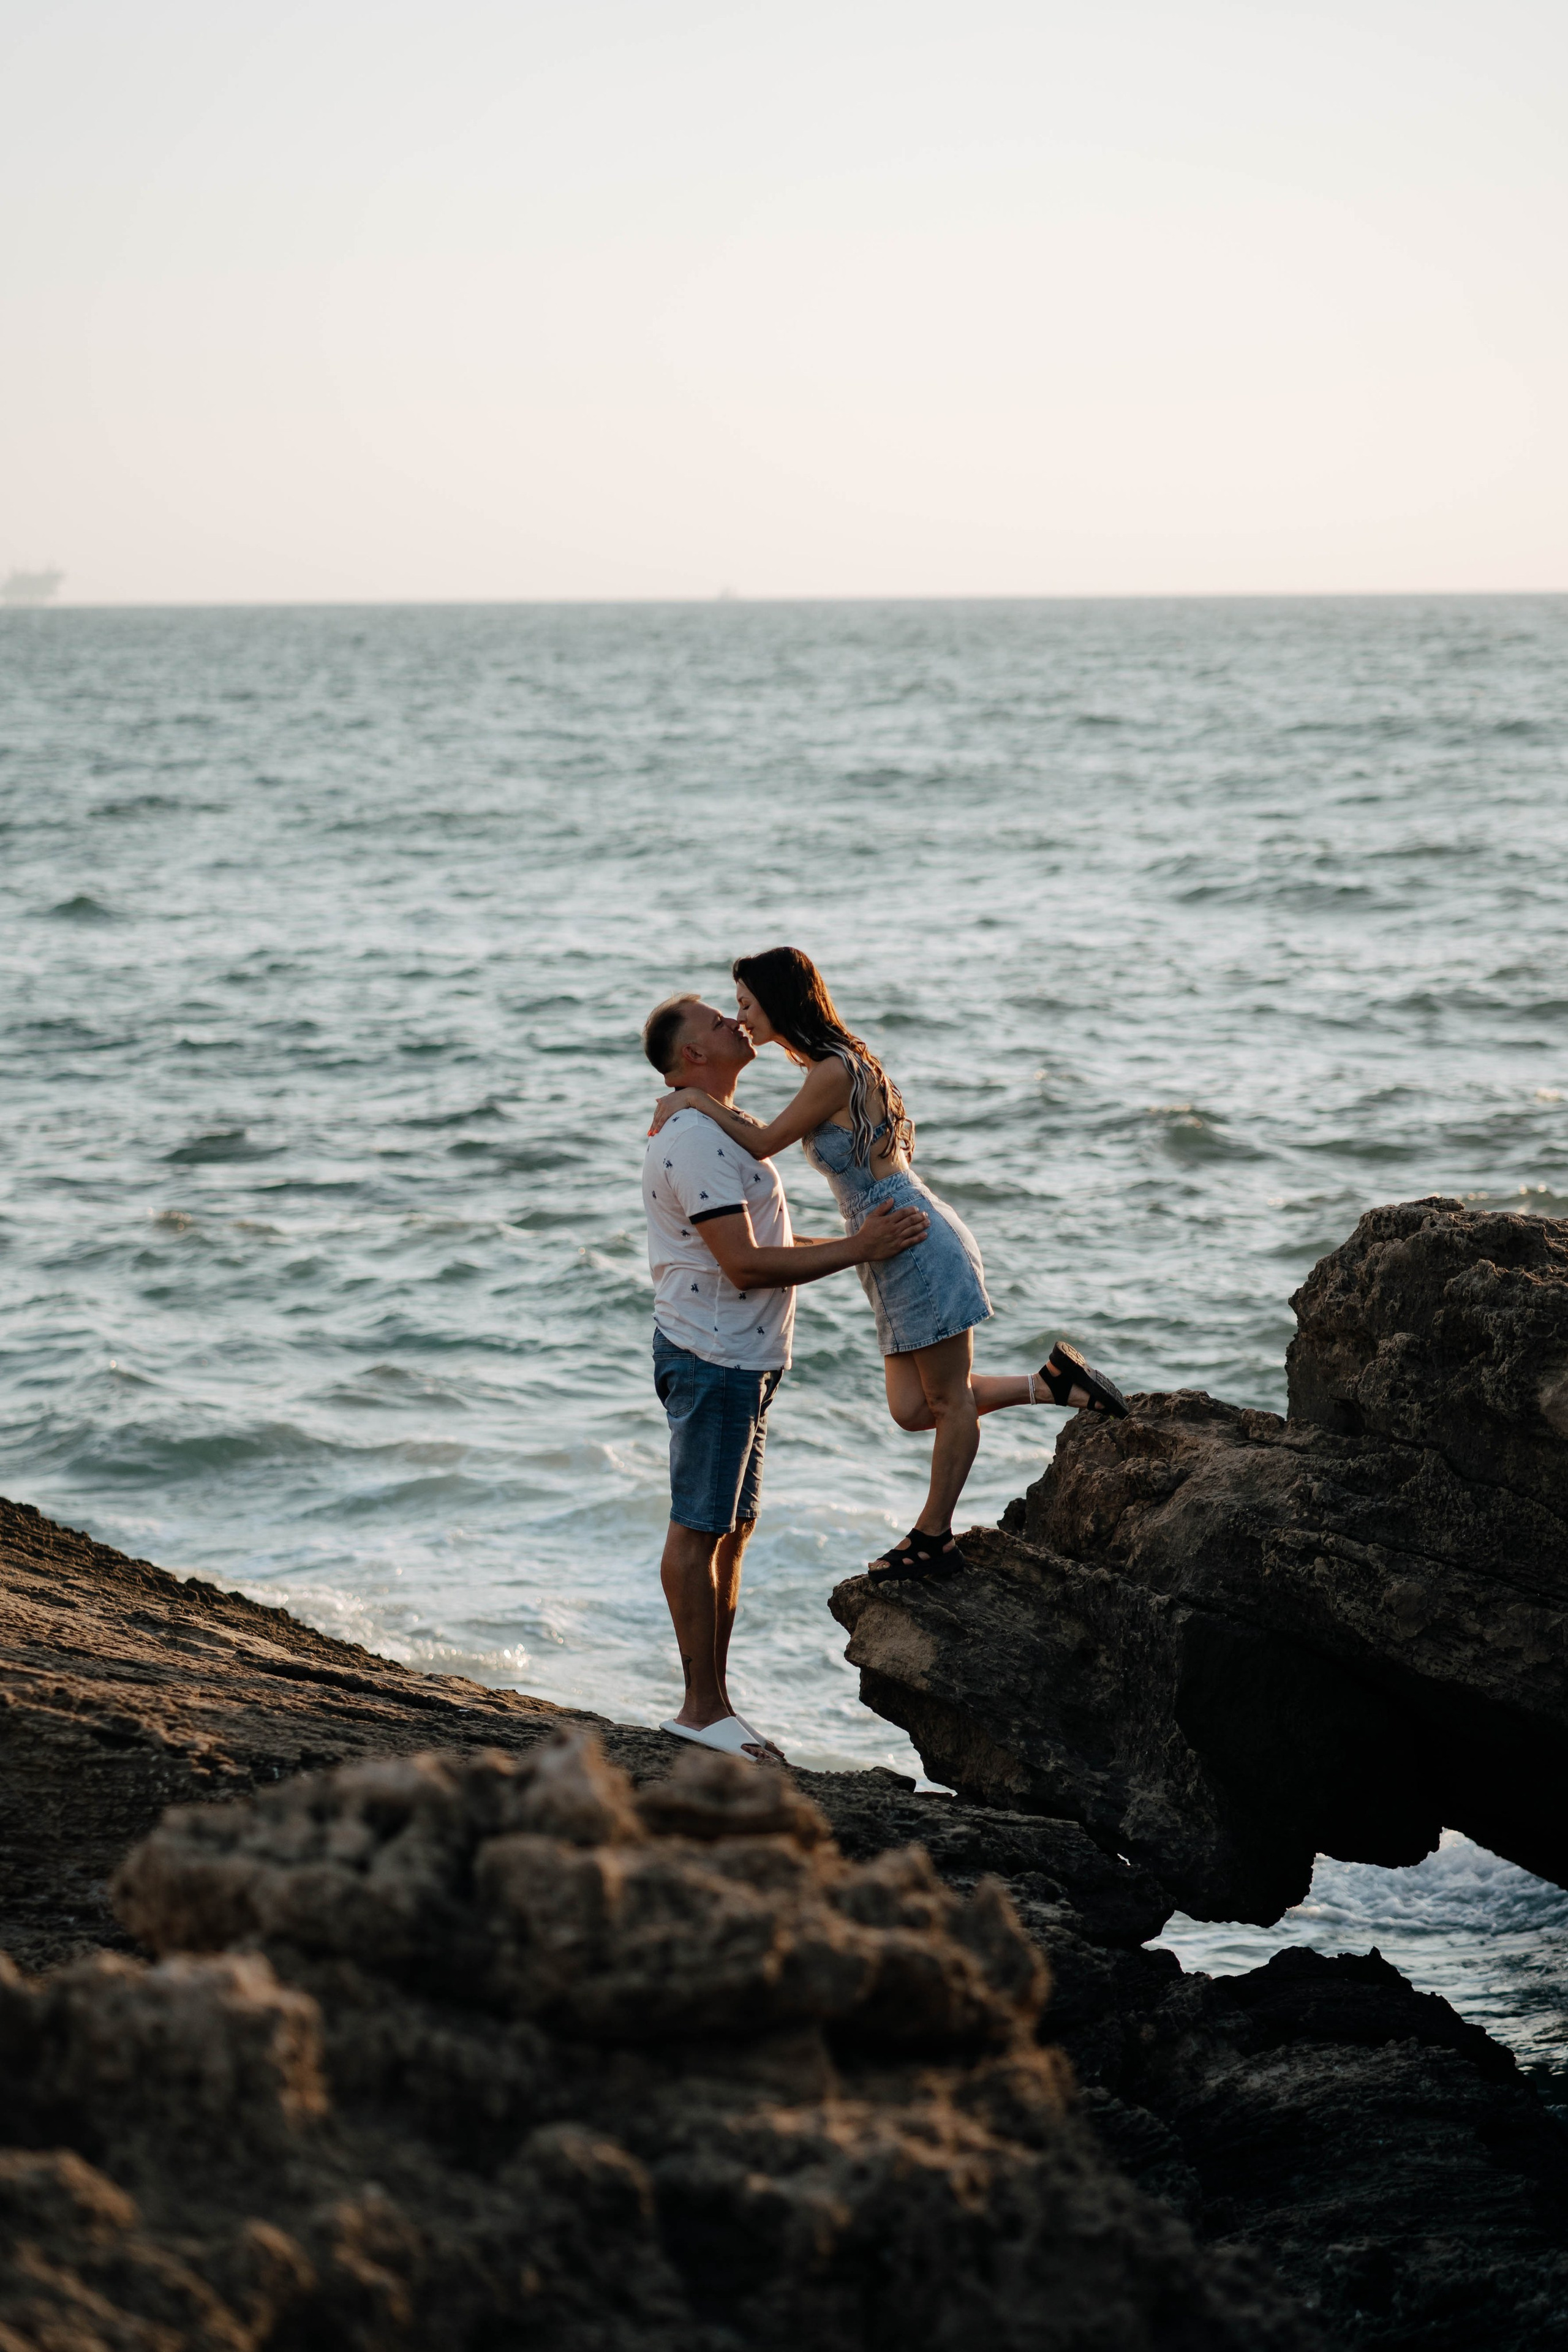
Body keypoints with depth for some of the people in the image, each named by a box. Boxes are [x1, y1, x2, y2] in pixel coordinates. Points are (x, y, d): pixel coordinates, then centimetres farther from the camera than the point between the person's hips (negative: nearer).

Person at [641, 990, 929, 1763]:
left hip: (740, 1358, 11)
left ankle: (713, 1705, 18)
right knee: (699, 1530, -5)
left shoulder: (719, 1130, 17)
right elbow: (745, 1265, -23)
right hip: (711, 1355, -11)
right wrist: (856, 1250, -18)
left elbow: (763, 1244, 23)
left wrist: (864, 1240, 18)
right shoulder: (693, 1141, -18)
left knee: (729, 1530, 12)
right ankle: (702, 1708, -2)